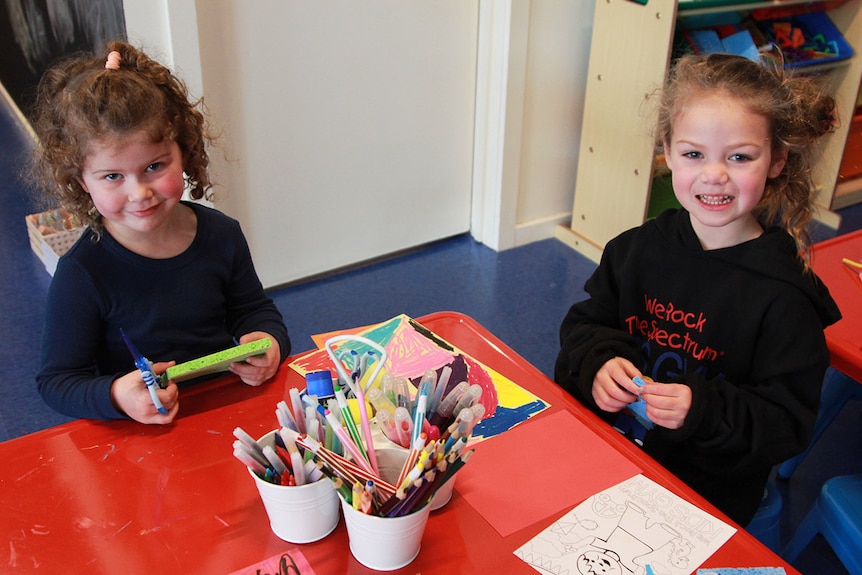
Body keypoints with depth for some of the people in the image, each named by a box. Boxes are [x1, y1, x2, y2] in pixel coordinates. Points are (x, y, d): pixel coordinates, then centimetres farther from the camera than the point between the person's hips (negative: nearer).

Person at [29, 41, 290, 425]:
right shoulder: (81, 274, -12)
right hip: (141, 436, -2)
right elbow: (57, 380, -7)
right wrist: (115, 396, -27)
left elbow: (254, 309, 14)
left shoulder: (221, 235, -1)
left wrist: (266, 341, -8)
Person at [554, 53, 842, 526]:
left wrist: (703, 408, -26)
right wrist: (598, 363, -11)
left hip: (708, 494, -3)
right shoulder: (638, 249, 1)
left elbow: (786, 425, -10)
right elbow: (585, 324, 10)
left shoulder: (786, 297, -13)